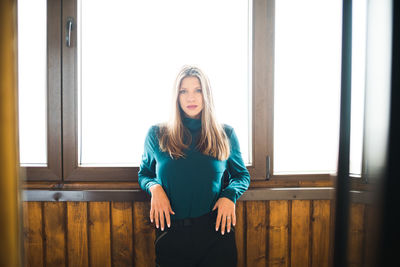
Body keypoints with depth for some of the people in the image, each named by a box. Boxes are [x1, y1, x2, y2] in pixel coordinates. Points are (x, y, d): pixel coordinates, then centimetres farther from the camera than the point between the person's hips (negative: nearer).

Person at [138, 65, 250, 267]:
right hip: (171, 231, 1)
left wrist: (229, 195, -6)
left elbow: (242, 175, 14)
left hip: (215, 231, 0)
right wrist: (154, 187, -6)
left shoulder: (226, 134, 5)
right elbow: (144, 174, 16)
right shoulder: (156, 134, 4)